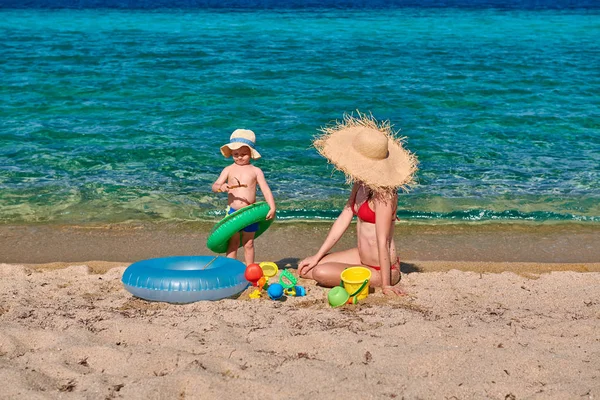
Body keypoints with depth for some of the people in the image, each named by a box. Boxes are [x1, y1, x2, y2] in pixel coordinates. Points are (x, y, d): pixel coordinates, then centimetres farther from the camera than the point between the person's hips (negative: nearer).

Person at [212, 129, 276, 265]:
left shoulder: (256, 171, 1)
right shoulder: (228, 170, 3)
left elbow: (266, 190, -3)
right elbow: (214, 186, -3)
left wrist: (272, 208, -14)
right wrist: (221, 187, -27)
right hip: (233, 212, 0)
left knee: (248, 243, 9)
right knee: (233, 243, 6)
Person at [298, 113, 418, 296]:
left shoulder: (383, 194, -26)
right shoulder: (360, 184, 0)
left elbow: (382, 241, -26)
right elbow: (344, 218, 4)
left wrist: (385, 285, -23)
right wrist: (317, 256, 3)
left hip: (380, 269, -9)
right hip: (361, 256, 9)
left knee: (321, 273, -24)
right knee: (305, 268, 9)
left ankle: (376, 281, -3)